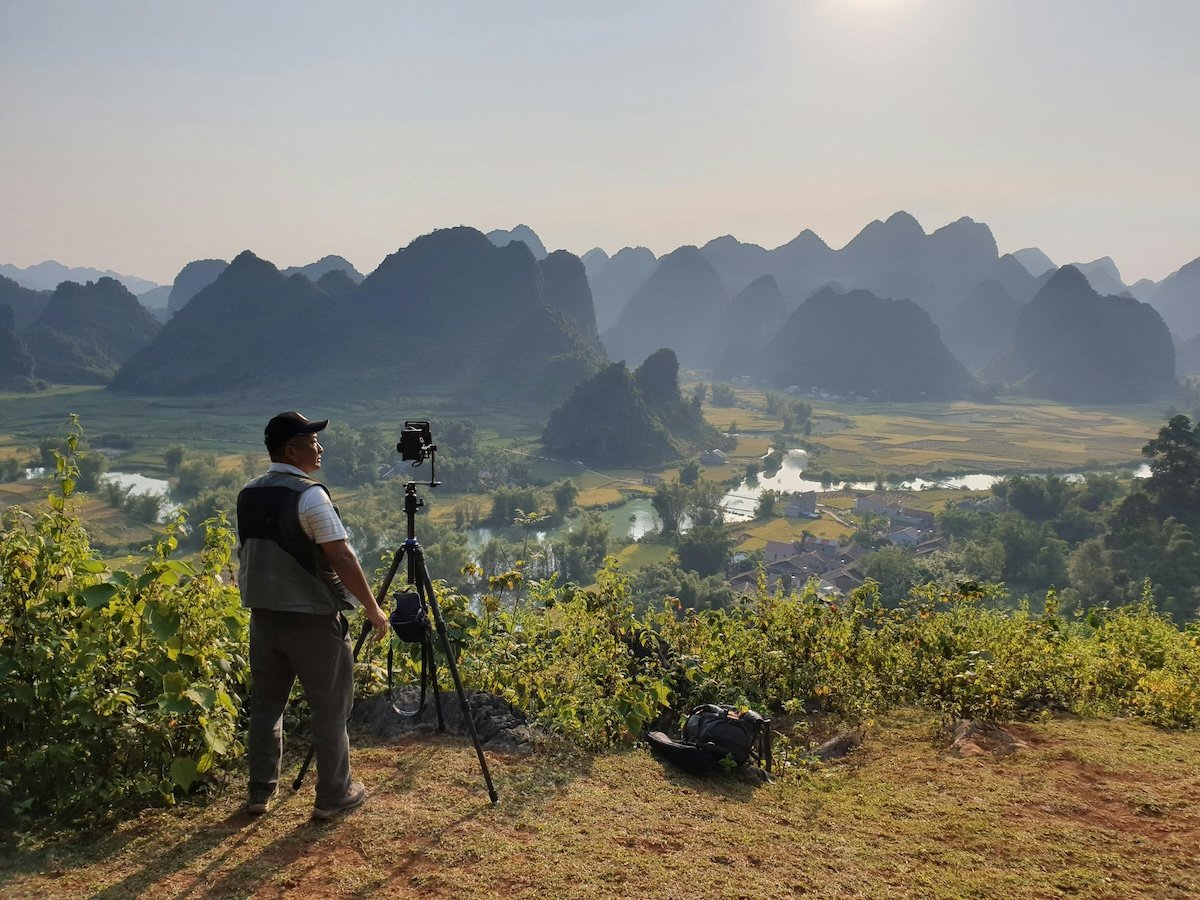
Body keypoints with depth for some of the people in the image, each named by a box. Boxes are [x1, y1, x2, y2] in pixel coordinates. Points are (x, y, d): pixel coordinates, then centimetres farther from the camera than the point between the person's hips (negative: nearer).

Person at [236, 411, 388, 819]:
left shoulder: (247, 496, 7)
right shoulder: (310, 495, -17)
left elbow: (248, 554, 14)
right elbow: (342, 559, -18)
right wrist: (373, 609, -10)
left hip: (262, 614, 7)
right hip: (312, 618, -7)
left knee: (265, 704, 16)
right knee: (330, 708, 5)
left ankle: (261, 791, 26)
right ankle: (333, 796, 14)